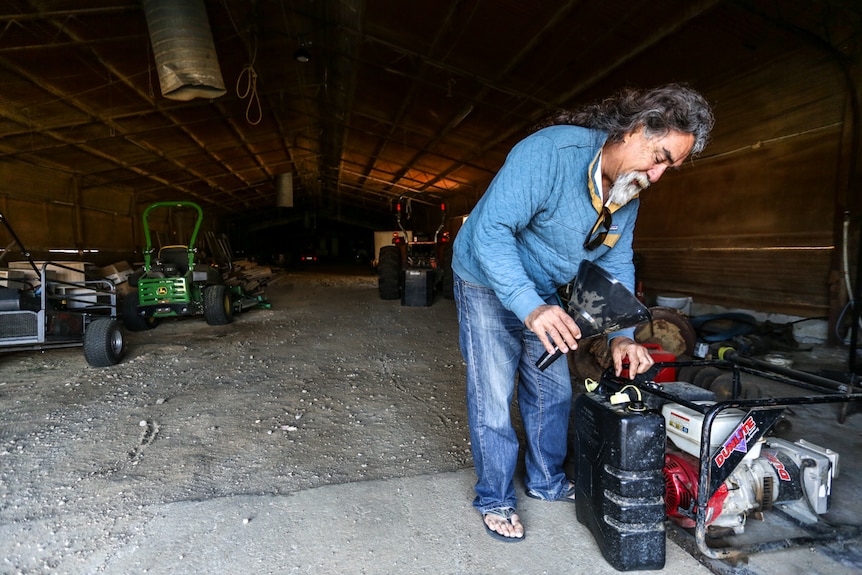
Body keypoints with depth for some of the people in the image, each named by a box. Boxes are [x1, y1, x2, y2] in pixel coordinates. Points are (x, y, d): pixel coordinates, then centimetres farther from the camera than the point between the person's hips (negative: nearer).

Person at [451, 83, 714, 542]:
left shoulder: (628, 195, -5)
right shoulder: (550, 151, -31)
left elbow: (616, 264, 1)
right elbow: (490, 231, -35)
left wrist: (622, 335, -12)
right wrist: (530, 307, -43)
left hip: (542, 293, 7)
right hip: (488, 284, -7)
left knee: (553, 391, 12)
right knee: (493, 396, -4)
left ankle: (546, 482, 34)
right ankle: (495, 499, 17)